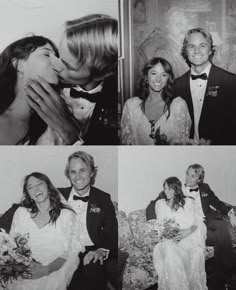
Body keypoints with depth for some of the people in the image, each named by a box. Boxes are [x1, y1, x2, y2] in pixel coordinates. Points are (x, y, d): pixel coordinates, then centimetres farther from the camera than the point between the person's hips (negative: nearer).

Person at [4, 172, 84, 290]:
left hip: (54, 271, -2)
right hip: (26, 270, 2)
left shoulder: (67, 215, 3)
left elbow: (71, 252, -1)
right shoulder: (21, 213, 11)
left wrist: (47, 269, -16)